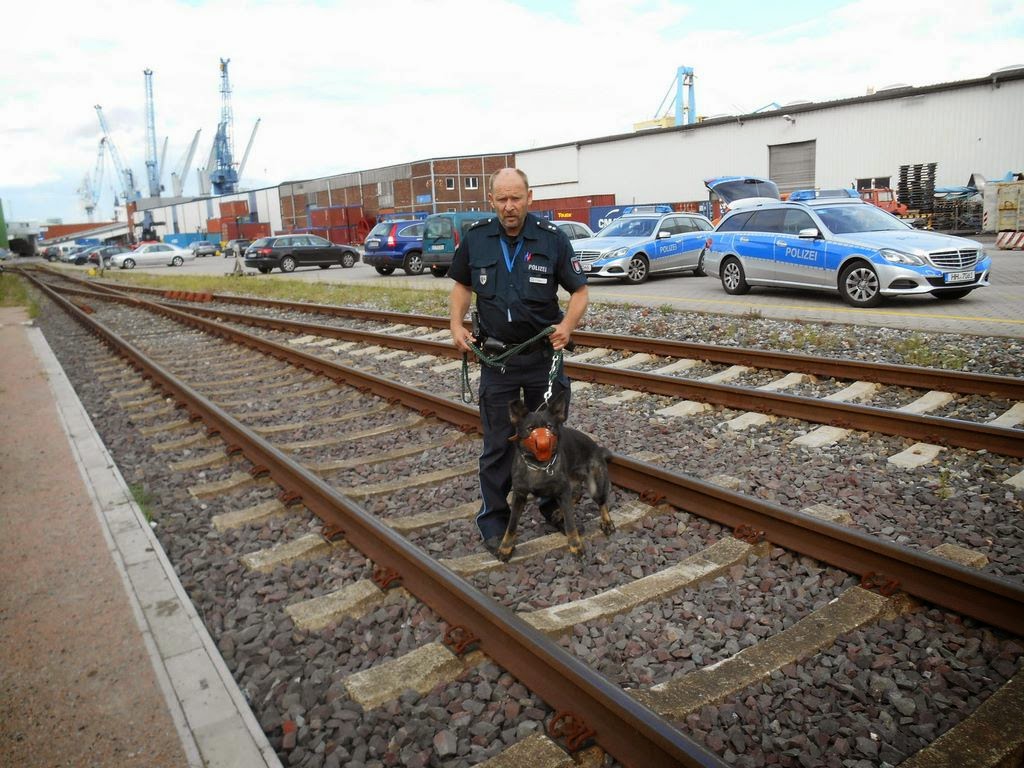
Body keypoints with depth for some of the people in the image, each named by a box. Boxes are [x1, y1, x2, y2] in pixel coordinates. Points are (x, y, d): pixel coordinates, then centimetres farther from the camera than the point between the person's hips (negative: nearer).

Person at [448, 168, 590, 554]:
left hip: (544, 355, 0)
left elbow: (579, 291, -3)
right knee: (497, 443, 6)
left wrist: (567, 325, -21)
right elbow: (462, 284, 12)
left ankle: (554, 507, 33)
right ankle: (493, 518, 19)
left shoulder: (552, 238, -10)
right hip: (497, 357, 1)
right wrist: (456, 323, -3)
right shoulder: (476, 238, -4)